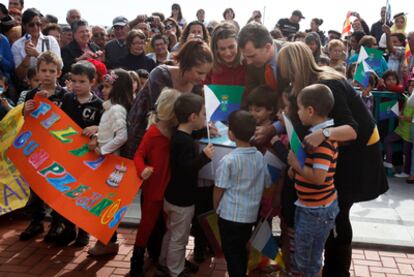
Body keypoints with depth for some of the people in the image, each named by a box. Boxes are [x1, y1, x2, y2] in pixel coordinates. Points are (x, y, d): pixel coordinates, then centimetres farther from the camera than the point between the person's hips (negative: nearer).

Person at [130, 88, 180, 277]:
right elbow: (139, 154, -16)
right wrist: (142, 170, -35)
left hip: (168, 188, 6)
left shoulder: (175, 131, 3)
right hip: (153, 188, -6)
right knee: (147, 225, 6)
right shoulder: (154, 131, -17)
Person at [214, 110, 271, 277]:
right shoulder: (260, 157, -3)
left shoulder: (228, 160, -19)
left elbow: (219, 189, -11)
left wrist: (216, 208, 7)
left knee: (231, 254, 9)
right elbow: (267, 185, 7)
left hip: (230, 215, -5)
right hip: (251, 214, 5)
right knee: (242, 251, 21)